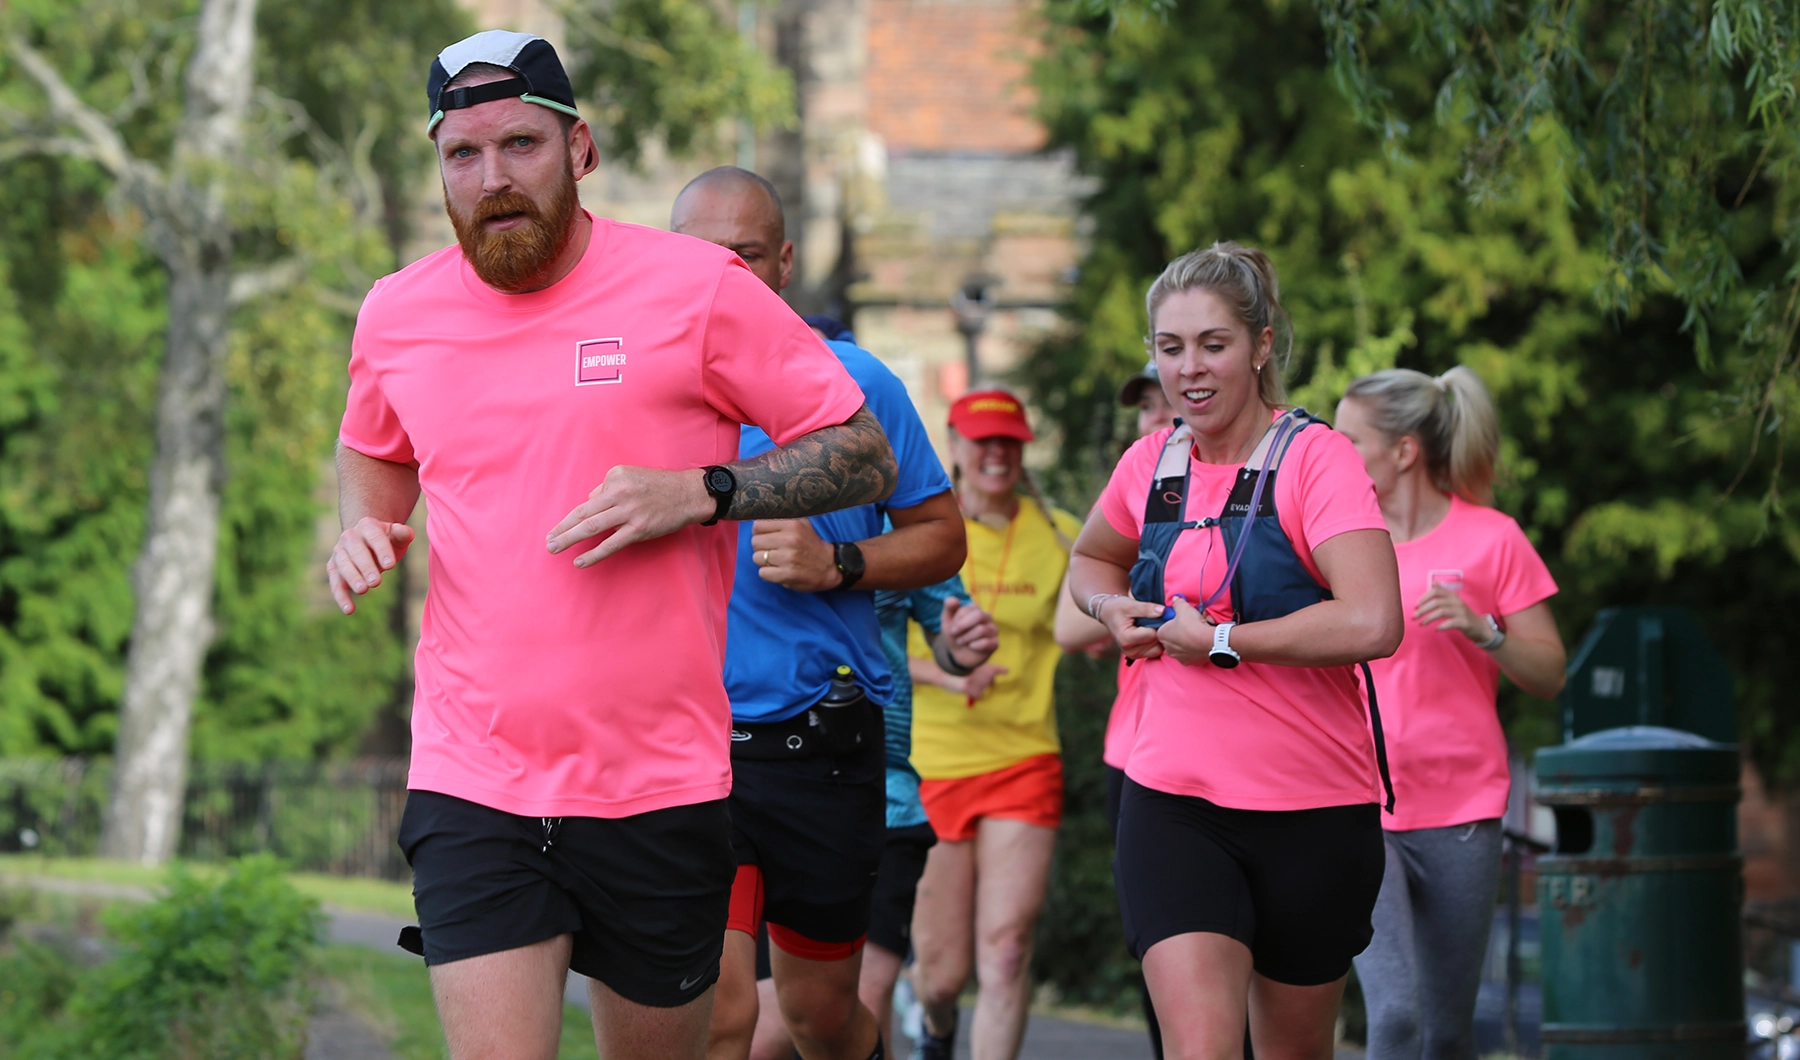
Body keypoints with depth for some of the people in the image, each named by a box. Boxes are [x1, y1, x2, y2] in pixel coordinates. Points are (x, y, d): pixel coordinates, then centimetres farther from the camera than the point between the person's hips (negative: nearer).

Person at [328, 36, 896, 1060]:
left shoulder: (697, 287, -4)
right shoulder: (398, 314, 7)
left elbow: (867, 457, -1)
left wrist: (700, 493, -16)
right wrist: (363, 526, 6)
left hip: (663, 782, -1)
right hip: (472, 780, 1)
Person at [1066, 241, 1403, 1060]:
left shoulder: (1315, 458, -11)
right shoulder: (1152, 464, 6)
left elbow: (1372, 624, -26)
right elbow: (1091, 559, 30)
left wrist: (1218, 641, -18)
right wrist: (1113, 608, 6)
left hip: (1314, 811, -2)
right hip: (1172, 804, 3)